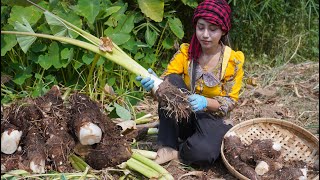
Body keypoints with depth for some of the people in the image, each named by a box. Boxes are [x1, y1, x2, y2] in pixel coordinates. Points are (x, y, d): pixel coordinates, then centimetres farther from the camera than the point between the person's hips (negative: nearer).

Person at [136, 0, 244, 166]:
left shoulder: (233, 61, -9)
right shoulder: (186, 51, -3)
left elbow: (230, 101, -9)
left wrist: (206, 102, -29)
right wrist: (153, 84, -36)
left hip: (211, 118, -2)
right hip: (182, 118, 3)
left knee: (203, 152, -36)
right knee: (172, 81, -27)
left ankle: (174, 152, -3)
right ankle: (167, 145, -23)